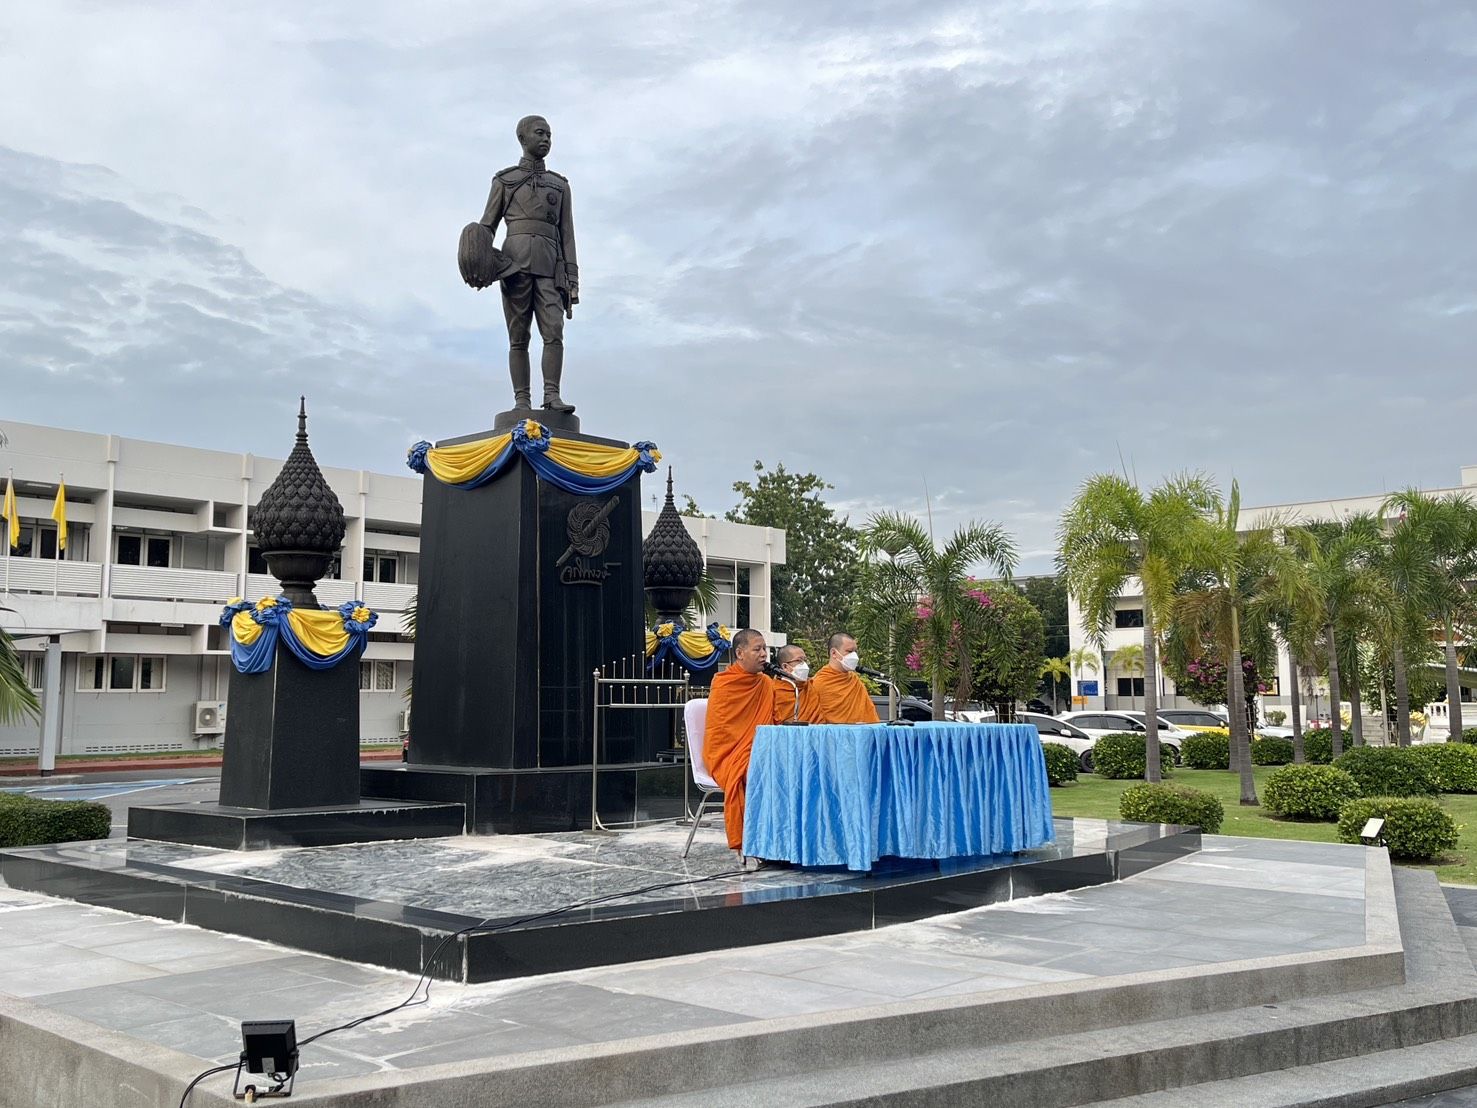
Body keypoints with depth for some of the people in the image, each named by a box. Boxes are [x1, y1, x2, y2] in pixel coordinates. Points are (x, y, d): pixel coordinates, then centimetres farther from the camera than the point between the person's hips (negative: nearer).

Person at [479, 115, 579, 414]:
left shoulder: (560, 185, 22)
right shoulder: (504, 180, 17)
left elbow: (567, 235, 16)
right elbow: (487, 227, 13)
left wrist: (572, 281, 5)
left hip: (549, 266, 1)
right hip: (515, 262, -1)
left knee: (554, 332, -15)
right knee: (518, 337, -5)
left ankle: (552, 396, -20)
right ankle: (522, 402, -7)